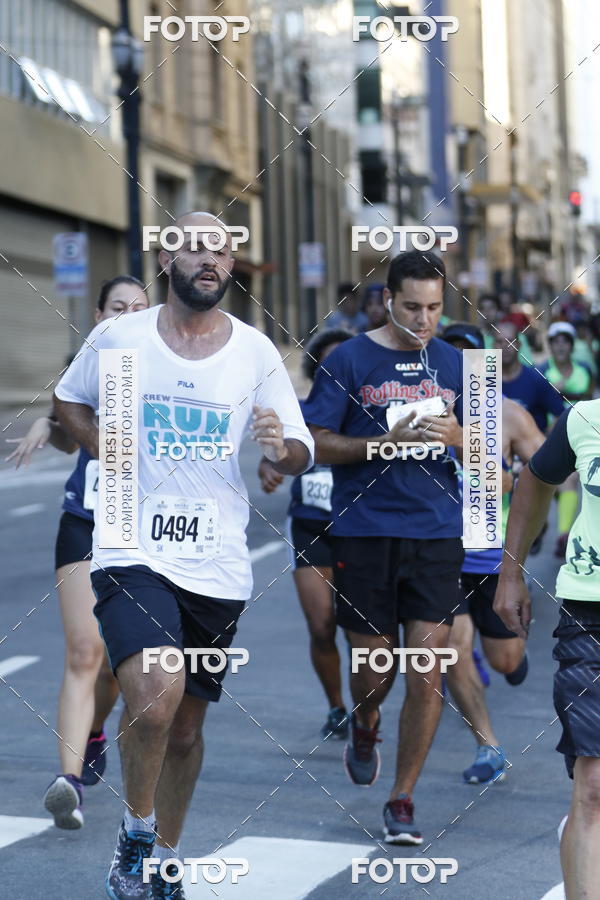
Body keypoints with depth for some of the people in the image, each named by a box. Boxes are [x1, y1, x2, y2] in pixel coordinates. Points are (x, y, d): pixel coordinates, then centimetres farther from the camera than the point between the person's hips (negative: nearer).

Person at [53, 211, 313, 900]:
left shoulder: (256, 352, 3)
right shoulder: (118, 338, 0)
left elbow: (302, 455, 4)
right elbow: (69, 401, 17)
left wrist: (281, 448, -19)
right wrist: (111, 457, 0)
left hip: (217, 565, 3)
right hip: (133, 551, -2)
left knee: (186, 727, 12)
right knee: (154, 696, -25)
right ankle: (136, 833, -1)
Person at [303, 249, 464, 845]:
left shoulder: (454, 364, 10)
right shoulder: (348, 360, 0)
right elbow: (316, 444, -3)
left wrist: (457, 438, -8)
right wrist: (387, 441, -16)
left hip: (436, 534, 2)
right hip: (364, 533, -2)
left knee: (426, 674, -5)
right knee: (373, 668, 6)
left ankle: (401, 801, 7)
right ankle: (364, 727, 43)